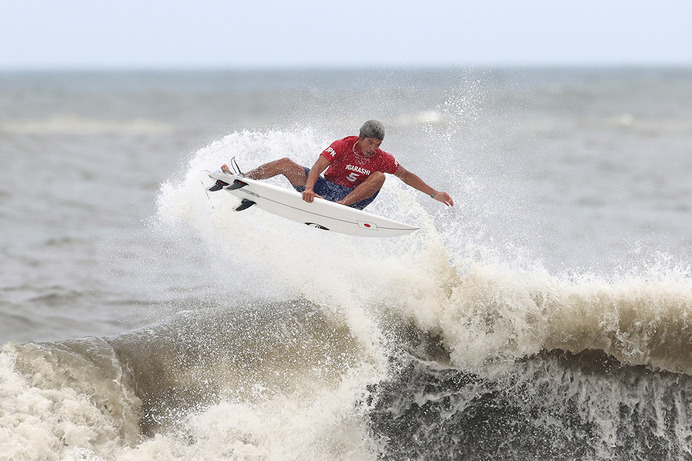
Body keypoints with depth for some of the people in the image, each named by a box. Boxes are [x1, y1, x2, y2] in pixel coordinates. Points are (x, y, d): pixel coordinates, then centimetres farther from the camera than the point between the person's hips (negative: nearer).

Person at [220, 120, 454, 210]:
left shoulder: (383, 159, -7)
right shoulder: (343, 146, -13)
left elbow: (406, 176, 7)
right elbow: (317, 167, -24)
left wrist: (434, 194, 2)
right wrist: (309, 188, -43)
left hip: (352, 198, 0)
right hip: (325, 189, 0)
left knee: (379, 176, -24)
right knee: (286, 163, -13)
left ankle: (341, 206, -40)